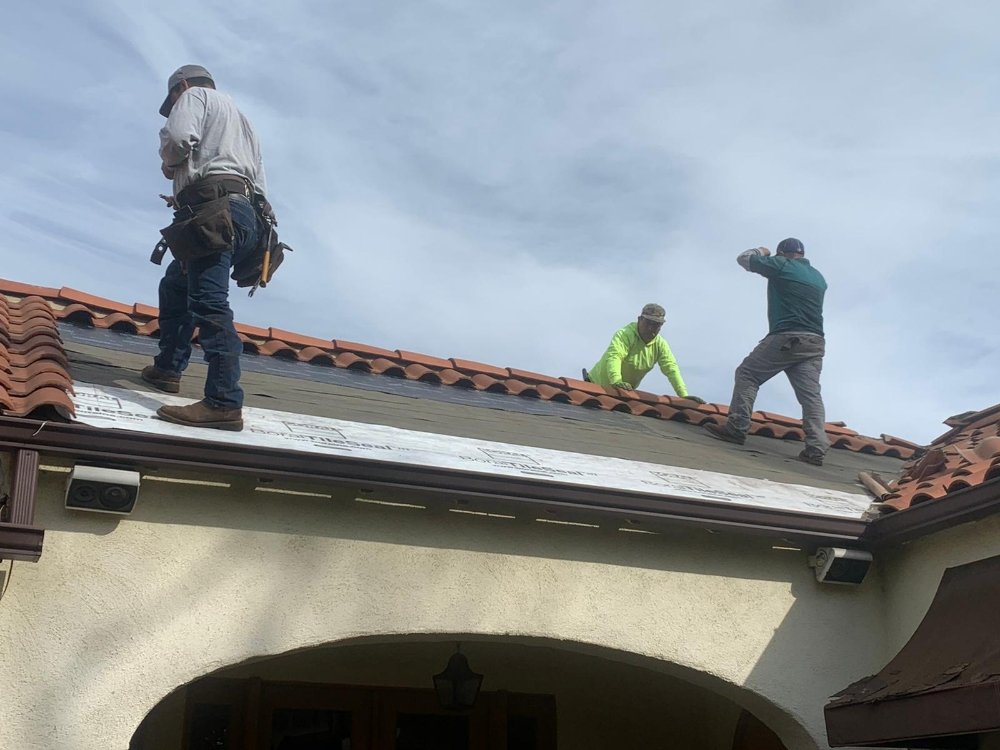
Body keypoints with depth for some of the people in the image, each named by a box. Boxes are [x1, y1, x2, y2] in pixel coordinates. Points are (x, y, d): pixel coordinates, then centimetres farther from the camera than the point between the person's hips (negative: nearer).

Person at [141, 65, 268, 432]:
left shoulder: (195, 95, 12)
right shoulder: (240, 119, 36)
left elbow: (178, 136, -13)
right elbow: (259, 184, 28)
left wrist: (169, 164, 10)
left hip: (213, 211, -10)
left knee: (209, 302, -21)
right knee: (174, 287, 26)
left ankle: (224, 403, -32)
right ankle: (167, 368, 28)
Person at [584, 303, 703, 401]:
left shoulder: (660, 344, -6)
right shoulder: (624, 335, -26)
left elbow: (671, 368, -13)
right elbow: (613, 357, -42)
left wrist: (683, 395, -26)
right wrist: (616, 381, -60)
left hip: (627, 390, 6)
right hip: (598, 385, -6)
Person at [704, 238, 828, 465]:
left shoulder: (782, 266, 3)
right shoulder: (819, 278, 23)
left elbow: (743, 259, 12)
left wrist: (761, 252, 35)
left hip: (786, 338, -6)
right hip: (815, 343, 6)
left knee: (747, 374, 5)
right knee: (810, 394, -2)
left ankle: (736, 428, -2)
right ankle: (816, 449, -13)